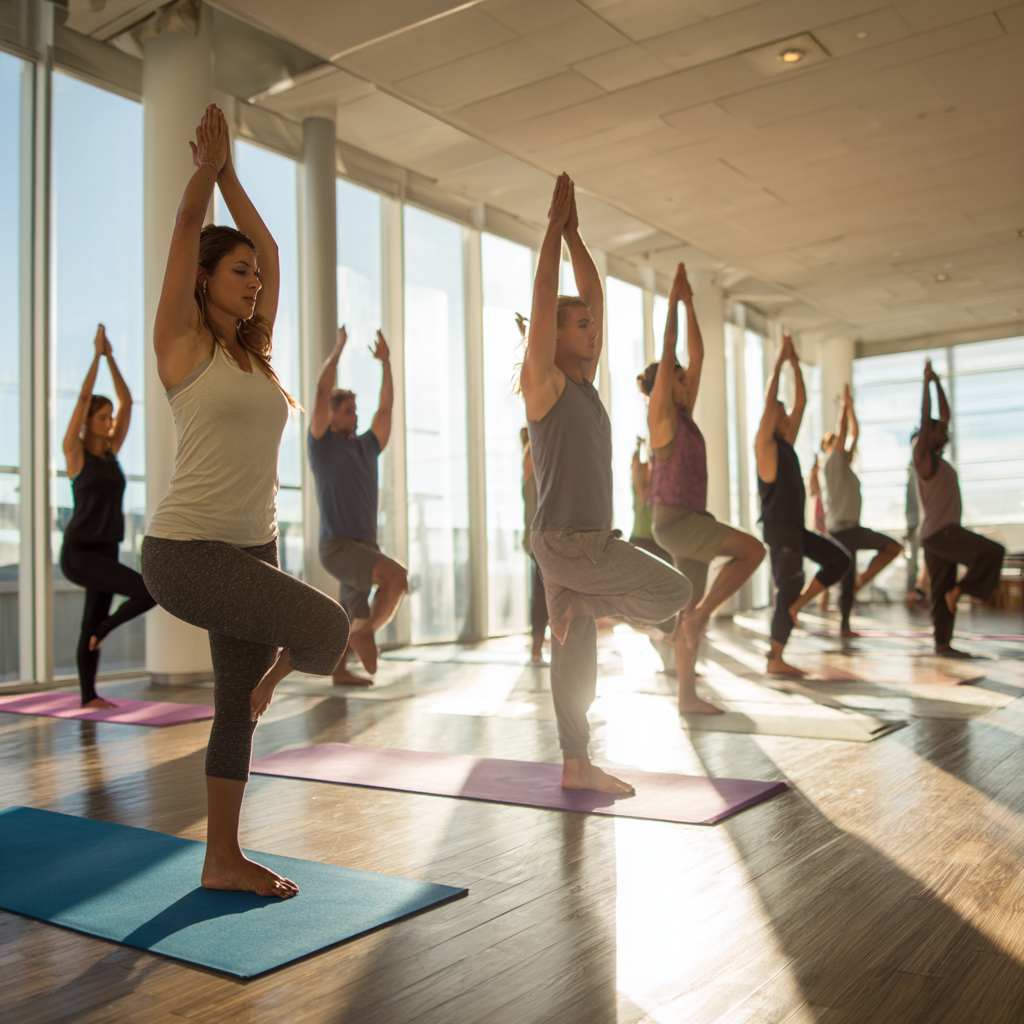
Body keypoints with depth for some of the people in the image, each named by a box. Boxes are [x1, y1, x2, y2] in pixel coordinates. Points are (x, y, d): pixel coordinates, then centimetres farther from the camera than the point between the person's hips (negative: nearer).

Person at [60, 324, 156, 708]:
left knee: (92, 624, 13)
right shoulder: (74, 451, -7)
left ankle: (88, 696, 23)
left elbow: (126, 401, 8)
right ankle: (105, 629, 5)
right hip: (79, 553, -7)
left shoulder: (110, 451, 10)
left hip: (104, 552, 7)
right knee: (151, 592, -20)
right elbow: (84, 397, -13)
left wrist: (111, 357, 5)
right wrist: (97, 353, -9)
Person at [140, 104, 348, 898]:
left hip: (253, 548, 7)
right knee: (330, 628, -23)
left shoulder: (256, 351, 13)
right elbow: (188, 230, -4)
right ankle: (277, 668, 11)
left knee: (239, 705, 10)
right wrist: (210, 162, 5)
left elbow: (270, 248, 20)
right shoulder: (183, 342, -3)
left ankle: (224, 861, 22)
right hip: (187, 551, -7)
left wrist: (232, 174, 25)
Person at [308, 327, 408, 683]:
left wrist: (385, 361, 11)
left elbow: (386, 406, 15)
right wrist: (339, 347, -5)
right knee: (397, 575, -24)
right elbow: (322, 392, -11)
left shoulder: (366, 446, 15)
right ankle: (365, 634, -7)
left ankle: (339, 670, 26)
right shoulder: (321, 443, -2)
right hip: (338, 546, -7)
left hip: (365, 545, 7)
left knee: (354, 613, 13)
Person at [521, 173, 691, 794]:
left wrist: (575, 231, 15)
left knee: (576, 651, 9)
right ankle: (576, 602, 7)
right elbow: (545, 293, -11)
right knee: (673, 591, -7)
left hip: (590, 537, 8)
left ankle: (576, 766, 15)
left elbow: (594, 293, 17)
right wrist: (556, 221, -5)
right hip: (565, 539, -8)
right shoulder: (544, 380, -7)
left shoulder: (583, 379, 14)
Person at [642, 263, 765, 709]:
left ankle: (687, 696, 10)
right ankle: (701, 616, -9)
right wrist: (672, 302, -7)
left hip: (692, 520, 8)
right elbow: (667, 353, -11)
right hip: (673, 520, -8)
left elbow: (697, 355, 18)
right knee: (752, 550, -19)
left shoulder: (684, 415, 16)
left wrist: (689, 303, 18)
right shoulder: (660, 414, -5)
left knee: (690, 607, 7)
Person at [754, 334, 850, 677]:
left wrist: (795, 364, 16)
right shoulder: (765, 445, -8)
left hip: (796, 528, 9)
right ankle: (776, 661, 0)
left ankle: (794, 606, 8)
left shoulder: (787, 443, 15)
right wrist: (779, 362, -13)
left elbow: (801, 402, 18)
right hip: (779, 529, -9)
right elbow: (769, 401, -18)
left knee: (839, 560, 5)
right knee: (787, 591, -7)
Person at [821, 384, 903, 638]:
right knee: (894, 547, -8)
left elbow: (854, 432, 21)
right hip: (844, 528, -9)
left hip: (846, 529, 9)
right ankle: (862, 581, -6)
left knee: (847, 580, 8)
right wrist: (844, 405, -9)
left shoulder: (844, 465, 15)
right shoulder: (833, 463, -7)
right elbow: (842, 432, -14)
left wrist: (850, 405, 20)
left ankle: (844, 627, 9)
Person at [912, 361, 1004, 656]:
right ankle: (959, 590, -9)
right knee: (993, 552, -16)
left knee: (941, 591, 5)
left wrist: (938, 383, 21)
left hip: (941, 533, 9)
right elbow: (925, 420, -15)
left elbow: (944, 415, 22)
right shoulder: (923, 456, -6)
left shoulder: (936, 458, 16)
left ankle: (943, 644, 6)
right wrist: (927, 383, -12)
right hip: (940, 532, -9)